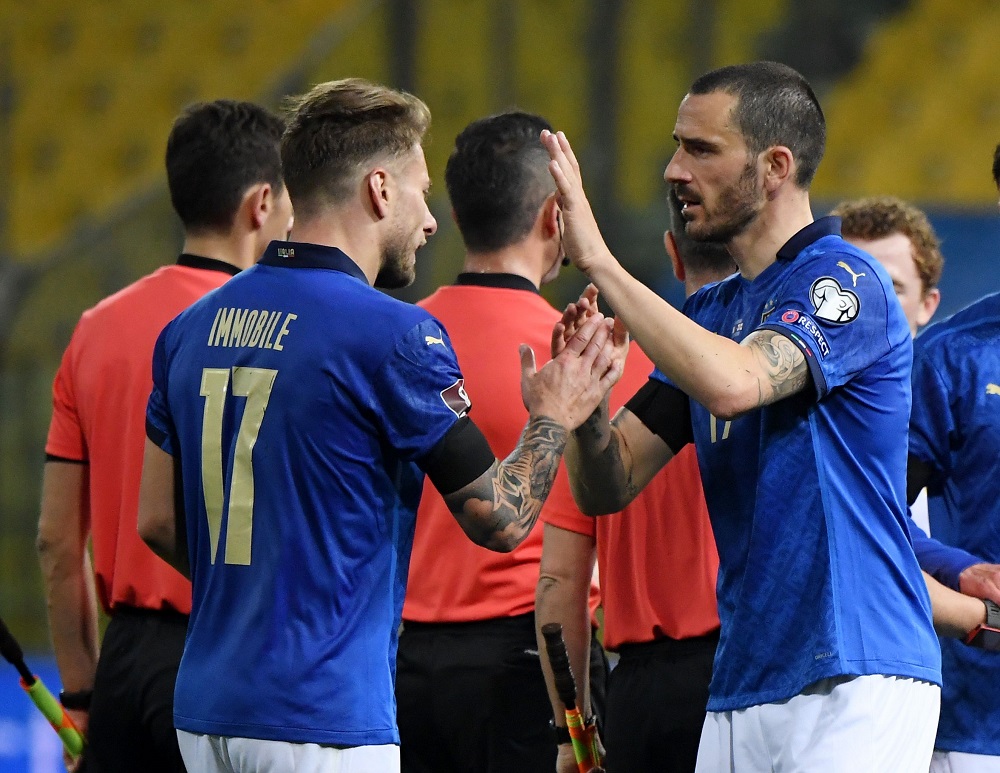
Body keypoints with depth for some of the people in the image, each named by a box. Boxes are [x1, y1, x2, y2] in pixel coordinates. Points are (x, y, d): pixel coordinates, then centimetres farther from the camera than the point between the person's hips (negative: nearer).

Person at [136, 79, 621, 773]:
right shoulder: (394, 336, -12)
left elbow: (159, 522, 15)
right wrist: (555, 417, 13)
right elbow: (500, 520, -4)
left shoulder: (193, 328, 9)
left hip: (207, 711, 7)